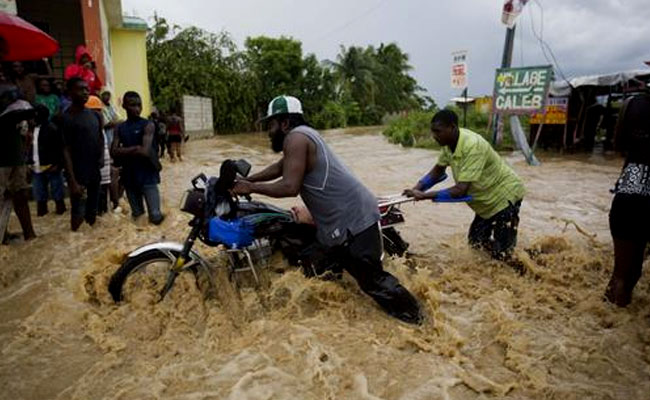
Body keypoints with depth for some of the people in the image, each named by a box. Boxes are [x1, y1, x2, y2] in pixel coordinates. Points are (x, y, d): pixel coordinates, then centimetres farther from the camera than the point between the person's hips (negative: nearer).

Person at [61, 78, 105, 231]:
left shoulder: (95, 115, 8)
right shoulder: (66, 118, -11)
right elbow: (66, 151, -13)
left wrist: (102, 156, 2)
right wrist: (73, 181, -19)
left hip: (95, 172, 6)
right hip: (78, 174, -6)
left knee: (92, 212, 15)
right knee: (78, 213, -3)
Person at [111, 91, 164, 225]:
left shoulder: (147, 125, -6)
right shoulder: (120, 128, 8)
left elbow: (145, 152, -18)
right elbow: (113, 152, -2)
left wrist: (124, 151, -8)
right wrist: (134, 149, -14)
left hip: (147, 176, -5)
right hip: (129, 177, 5)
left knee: (155, 217, -8)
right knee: (136, 216, 15)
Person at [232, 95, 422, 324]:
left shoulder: (296, 137, -15)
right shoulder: (302, 134, 17)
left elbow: (289, 187, -24)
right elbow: (278, 168, 29)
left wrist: (251, 188, -11)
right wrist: (247, 180, 23)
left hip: (353, 217, -11)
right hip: (348, 213, 11)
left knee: (370, 276, -2)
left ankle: (410, 311, 15)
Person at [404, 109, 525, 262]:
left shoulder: (472, 146, -35)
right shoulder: (449, 141, -9)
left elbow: (460, 190, -38)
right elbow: (438, 170, 5)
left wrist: (425, 195, -36)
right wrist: (417, 188, -10)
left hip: (504, 195, -8)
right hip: (486, 199, 8)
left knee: (501, 253, -7)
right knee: (475, 242, 14)